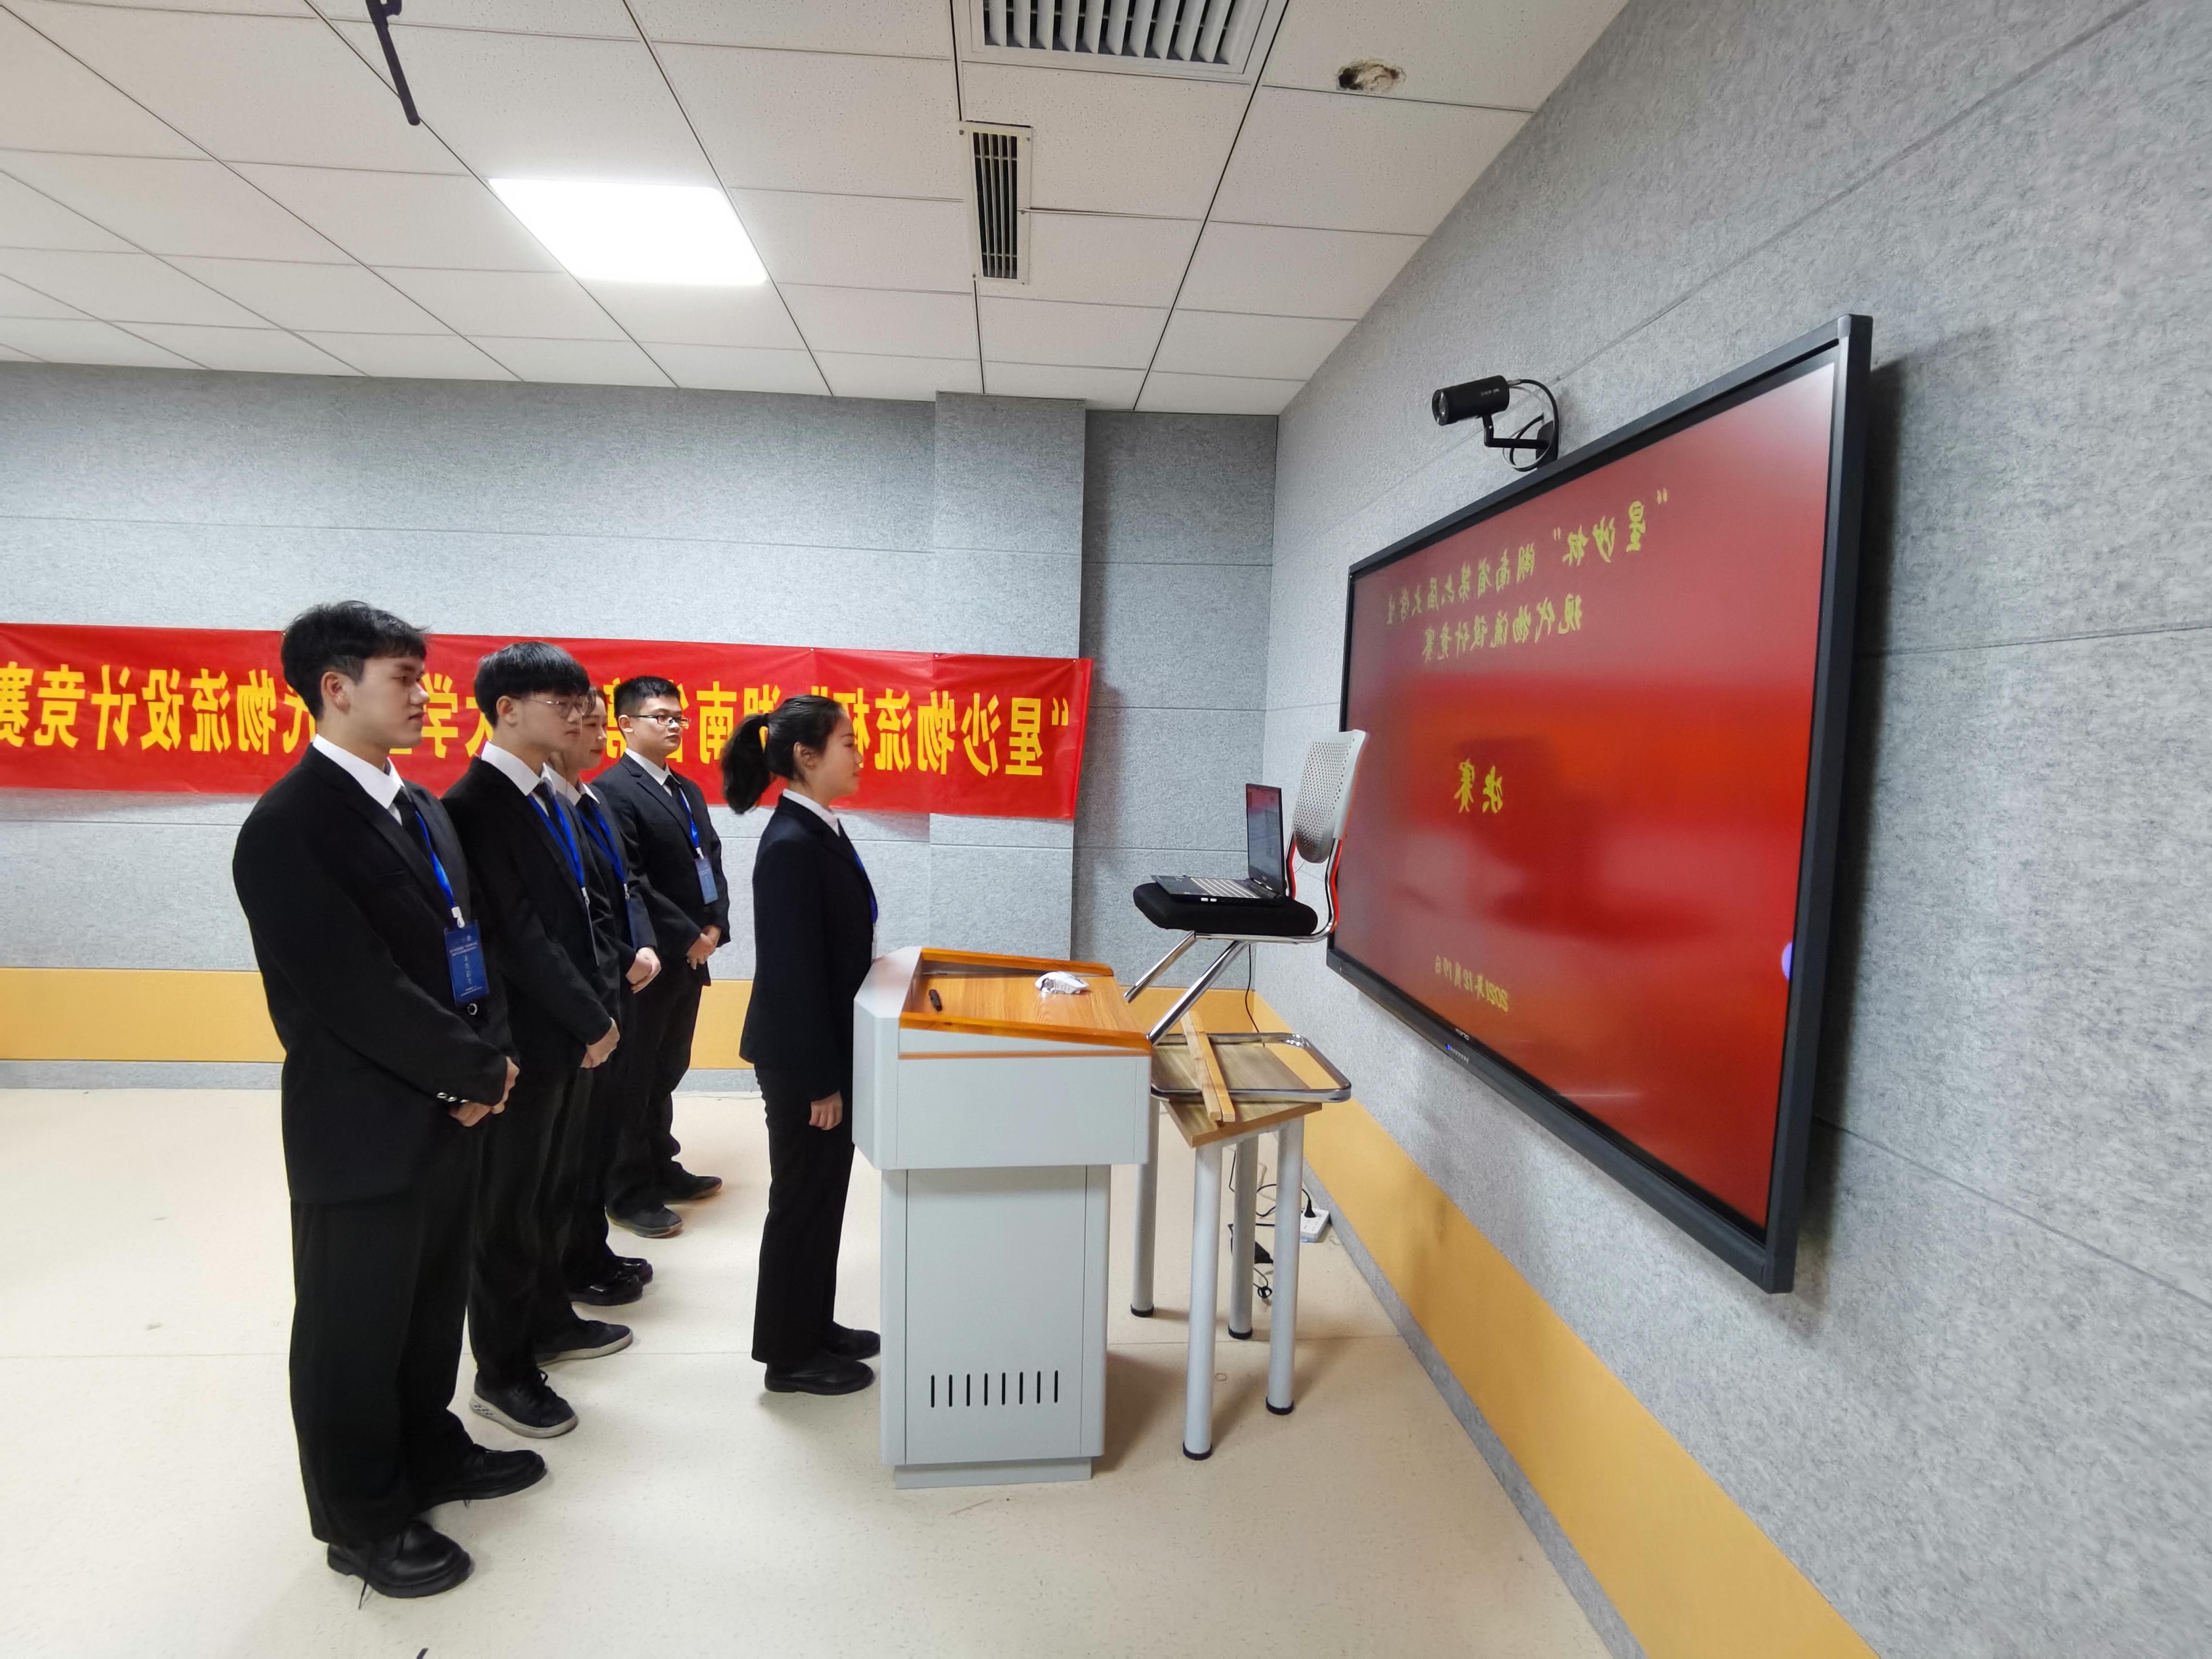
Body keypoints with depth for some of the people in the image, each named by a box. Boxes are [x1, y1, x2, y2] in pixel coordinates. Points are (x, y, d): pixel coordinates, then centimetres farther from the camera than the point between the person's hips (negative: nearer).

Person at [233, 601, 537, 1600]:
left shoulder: (419, 807, 7)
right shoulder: (288, 828, -19)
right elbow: (361, 995, -24)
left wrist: (487, 1060, -4)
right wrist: (481, 1073, -15)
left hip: (446, 1113, 8)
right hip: (363, 1129, -7)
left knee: (433, 1306, 22)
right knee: (355, 1329, 12)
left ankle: (428, 1454, 43)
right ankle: (363, 1519, 31)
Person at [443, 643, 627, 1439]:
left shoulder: (548, 798, 10)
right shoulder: (476, 804, -18)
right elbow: (515, 933, -21)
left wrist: (600, 1006, 4)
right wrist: (591, 1021, -16)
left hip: (568, 1031, 8)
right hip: (524, 1038, -8)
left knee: (544, 1189, 21)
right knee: (508, 1204, 6)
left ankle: (549, 1321, 37)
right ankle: (502, 1372, 20)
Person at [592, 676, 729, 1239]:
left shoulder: (688, 790, 14)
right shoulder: (611, 791, -13)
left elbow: (711, 860, 13)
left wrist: (715, 927, -2)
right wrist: (688, 937, -16)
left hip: (690, 956, 8)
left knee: (666, 1071, 18)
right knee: (633, 1077, 4)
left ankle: (660, 1167, 31)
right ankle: (629, 1193, 16)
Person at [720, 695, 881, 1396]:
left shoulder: (822, 831, 7)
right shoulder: (792, 845, -23)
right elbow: (792, 973, -23)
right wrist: (819, 1081, -19)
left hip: (825, 1047, 9)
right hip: (801, 1057, -9)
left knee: (825, 1194, 20)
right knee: (802, 1198, 6)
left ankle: (814, 1326, 36)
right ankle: (789, 1354, 24)